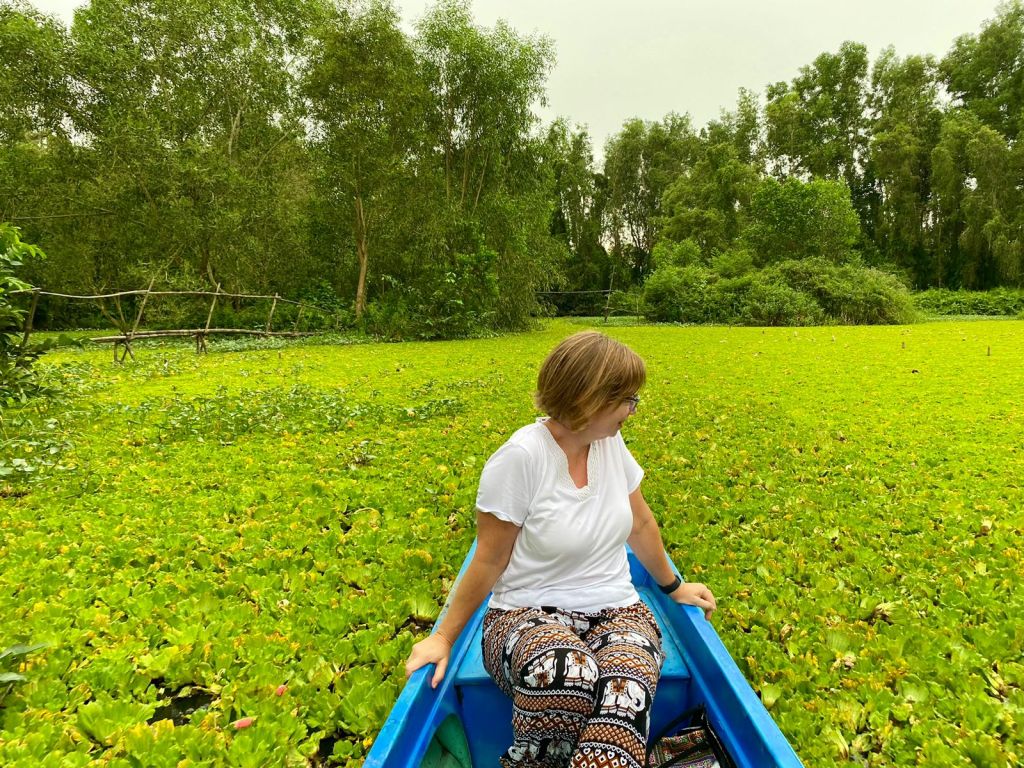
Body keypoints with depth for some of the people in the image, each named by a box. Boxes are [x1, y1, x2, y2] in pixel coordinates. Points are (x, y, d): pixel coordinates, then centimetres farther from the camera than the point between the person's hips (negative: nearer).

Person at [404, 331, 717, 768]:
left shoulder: (611, 442, 1)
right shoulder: (520, 458, -17)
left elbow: (640, 524, 16)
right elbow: (488, 561, -8)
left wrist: (673, 588, 27)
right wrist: (444, 637, -5)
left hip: (615, 612, 4)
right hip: (529, 616, -3)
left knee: (627, 687, -33)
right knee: (565, 672, -38)